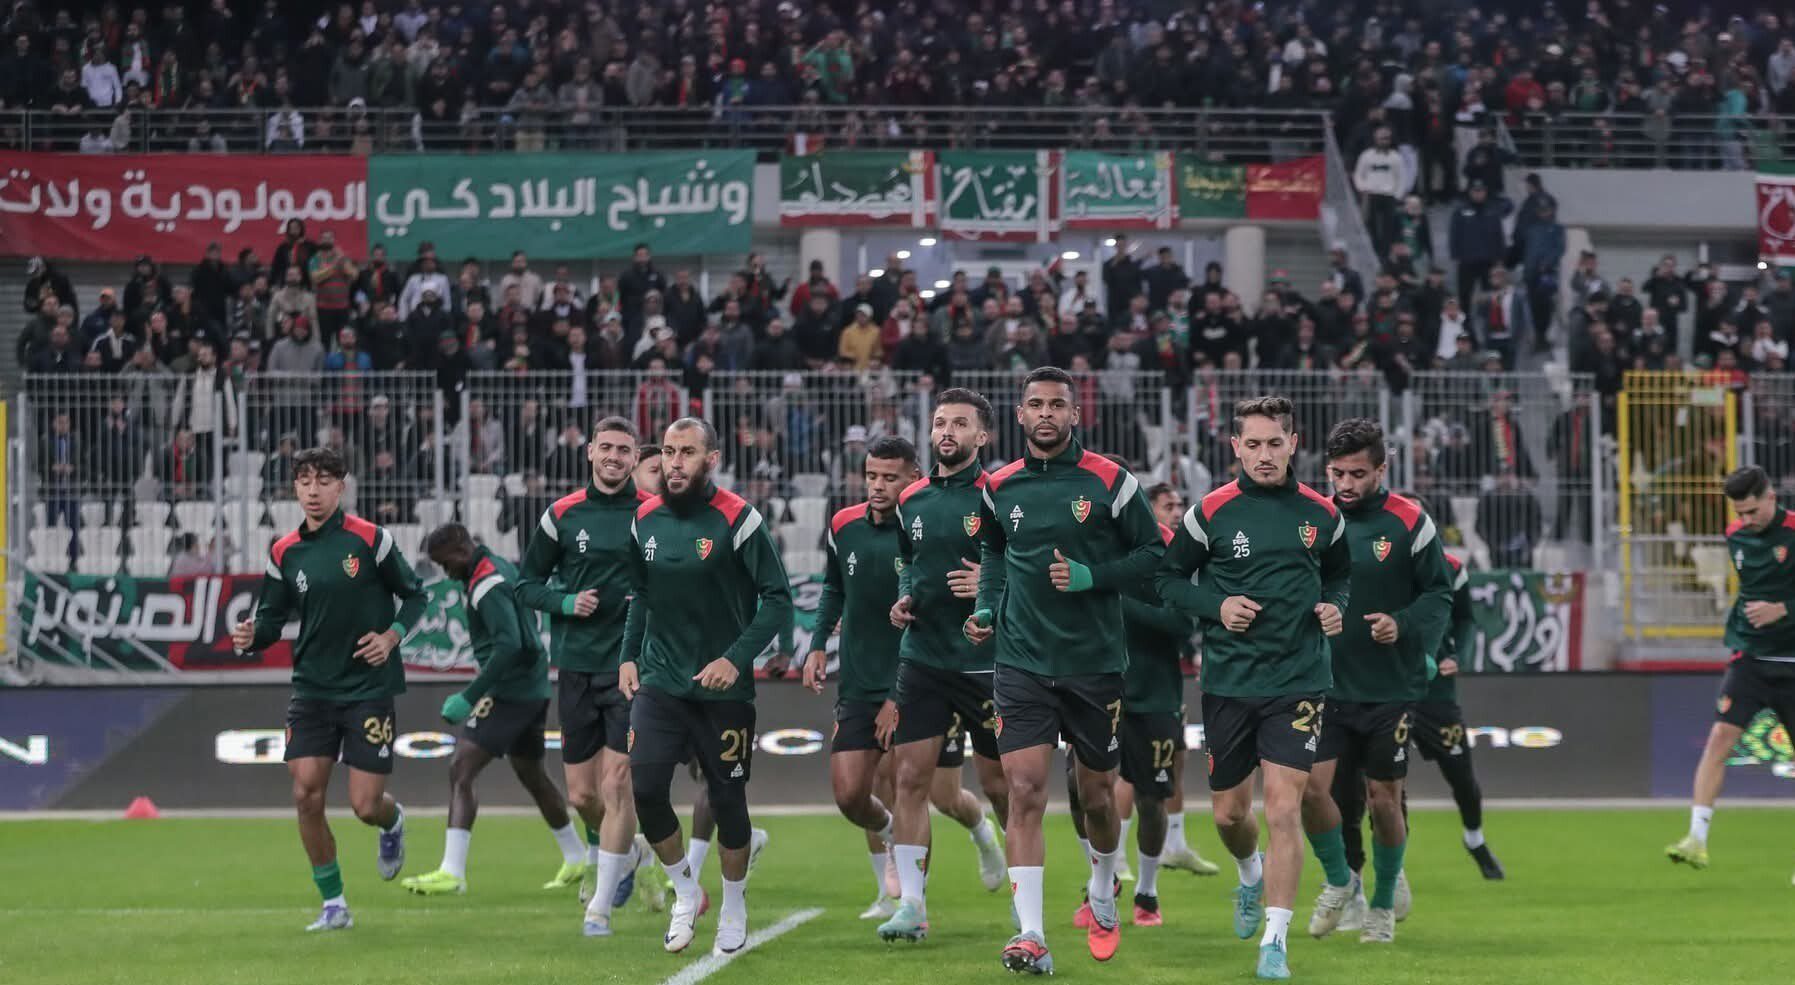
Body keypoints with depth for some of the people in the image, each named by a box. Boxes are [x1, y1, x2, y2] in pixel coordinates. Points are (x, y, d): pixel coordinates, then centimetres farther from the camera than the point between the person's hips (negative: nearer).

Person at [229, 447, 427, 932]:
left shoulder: (370, 539, -6)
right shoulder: (285, 553, 3)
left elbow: (414, 595, 3)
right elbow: (272, 618, 8)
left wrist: (392, 636, -13)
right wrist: (251, 637, -14)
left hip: (369, 687, -3)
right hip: (312, 687, 3)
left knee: (366, 805, -5)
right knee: (306, 794, -8)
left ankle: (393, 822, 35)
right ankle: (333, 904, 7)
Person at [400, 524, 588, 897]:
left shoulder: (486, 585, -18)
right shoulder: (502, 568, 12)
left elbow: (509, 645, -27)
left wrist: (470, 696, -26)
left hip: (509, 691, -10)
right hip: (533, 688, 10)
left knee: (460, 771, -14)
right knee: (531, 775, 23)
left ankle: (452, 872, -23)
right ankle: (577, 860, 35)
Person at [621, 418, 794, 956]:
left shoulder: (737, 521, -12)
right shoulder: (645, 521, 3)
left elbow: (777, 600, -10)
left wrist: (737, 658, -19)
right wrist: (629, 655, 7)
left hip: (724, 687, -3)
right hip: (660, 681, 3)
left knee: (727, 800, 4)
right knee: (645, 786, -11)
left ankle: (734, 907, 26)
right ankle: (685, 893, 11)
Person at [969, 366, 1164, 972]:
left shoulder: (1109, 481, -5)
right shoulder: (1001, 487, 3)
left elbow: (1152, 552, -1)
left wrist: (1092, 577, -15)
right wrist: (988, 607, 7)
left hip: (1095, 665, -1)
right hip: (1022, 665, 1)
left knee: (1097, 797, 12)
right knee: (1024, 792, -11)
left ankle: (1103, 899, 41)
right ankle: (1030, 937, -14)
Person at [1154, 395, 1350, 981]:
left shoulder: (1321, 515, 2)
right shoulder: (1211, 513, -3)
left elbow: (1340, 575, 19)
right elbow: (1167, 578, 5)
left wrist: (1335, 607, -2)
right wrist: (1216, 606, -11)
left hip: (1298, 680, -1)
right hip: (1228, 683, 1)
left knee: (1284, 810, -11)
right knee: (1229, 813, 11)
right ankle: (1250, 875, 46)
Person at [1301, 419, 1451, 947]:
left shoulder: (1409, 523, -6)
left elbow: (1439, 593, -3)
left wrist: (1403, 624, -20)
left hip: (1392, 688, -2)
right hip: (1328, 686, 2)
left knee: (1384, 798, 4)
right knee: (1312, 786, -10)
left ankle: (1384, 903, 24)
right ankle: (1338, 880, 16)